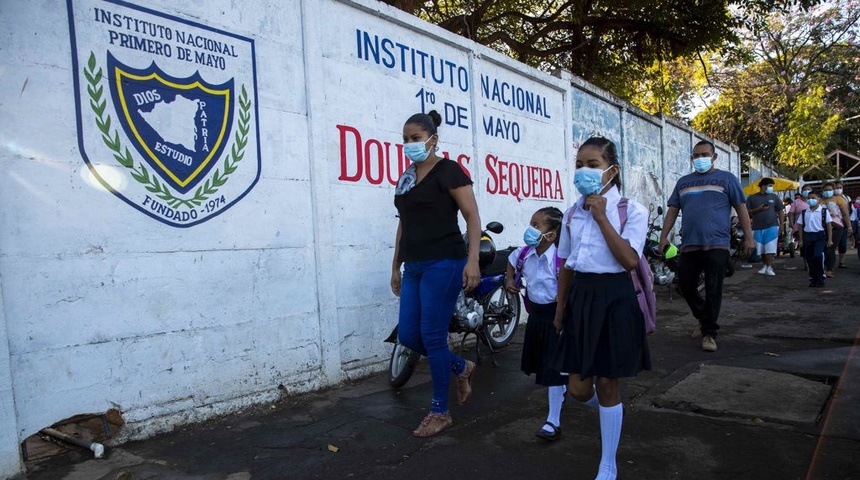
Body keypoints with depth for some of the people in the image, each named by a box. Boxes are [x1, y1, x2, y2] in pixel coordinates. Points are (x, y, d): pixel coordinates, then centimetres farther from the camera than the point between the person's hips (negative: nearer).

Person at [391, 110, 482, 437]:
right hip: (414, 267, 8)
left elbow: (472, 216, -10)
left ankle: (440, 412, 13)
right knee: (408, 335, 6)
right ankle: (461, 368, 30)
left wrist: (472, 260, -21)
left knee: (432, 336, -4)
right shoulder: (406, 177, 17)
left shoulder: (447, 170, -5)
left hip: (443, 264, -8)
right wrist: (396, 266, 21)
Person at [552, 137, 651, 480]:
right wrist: (560, 309, 15)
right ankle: (607, 410, 44)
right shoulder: (572, 213, 6)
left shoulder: (631, 211, -8)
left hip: (614, 298, -4)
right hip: (580, 297, 4)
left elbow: (630, 260, -21)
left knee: (606, 384, 5)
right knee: (578, 388, 5)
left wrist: (601, 217, -20)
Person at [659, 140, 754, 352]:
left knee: (713, 290, -3)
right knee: (686, 286, 5)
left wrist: (748, 237, -3)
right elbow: (673, 210, 14)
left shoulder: (726, 178, 6)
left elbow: (741, 207, 3)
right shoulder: (683, 182, 16)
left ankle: (709, 332, 6)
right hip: (689, 245, 4)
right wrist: (664, 236, 6)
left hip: (716, 245, -4)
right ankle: (703, 318, 30)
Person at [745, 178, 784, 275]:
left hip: (772, 227, -1)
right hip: (758, 228, 1)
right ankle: (764, 265, 21)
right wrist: (758, 209, -14)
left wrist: (781, 225, 2)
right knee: (761, 249, 8)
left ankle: (769, 267, -7)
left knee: (770, 249, -8)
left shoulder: (774, 197, 8)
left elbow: (780, 211, 10)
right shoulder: (752, 198, 5)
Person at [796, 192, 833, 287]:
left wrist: (829, 240, -2)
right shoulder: (804, 213, 10)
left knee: (818, 256, -20)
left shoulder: (824, 211, 2)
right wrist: (801, 240, 8)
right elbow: (800, 226, 12)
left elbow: (829, 226, 2)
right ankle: (813, 279, 17)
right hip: (807, 236, 4)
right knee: (809, 259, 6)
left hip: (820, 236, -3)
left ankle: (821, 278, -8)